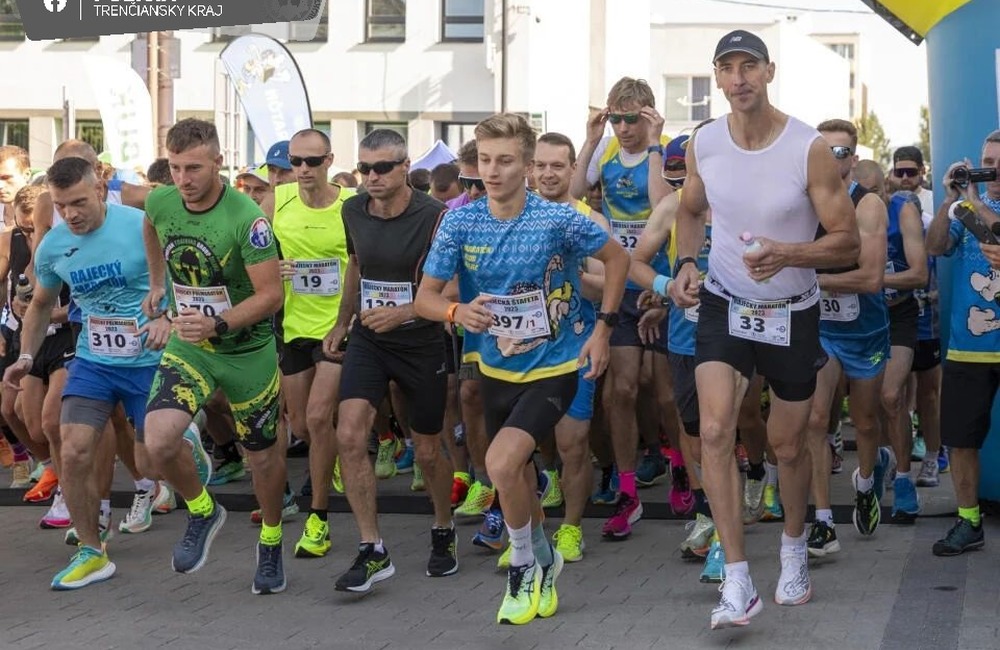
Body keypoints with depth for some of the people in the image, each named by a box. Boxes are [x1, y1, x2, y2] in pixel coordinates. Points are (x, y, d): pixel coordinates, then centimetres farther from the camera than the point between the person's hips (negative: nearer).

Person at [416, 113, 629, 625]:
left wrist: (602, 328, -6)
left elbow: (617, 258, -1)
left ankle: (524, 567, 1)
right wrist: (457, 311, -28)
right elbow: (426, 297, -6)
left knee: (501, 463, -24)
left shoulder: (558, 220, -17)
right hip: (496, 367, 4)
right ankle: (543, 561, 46)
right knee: (518, 473, 18)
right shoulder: (459, 222, -10)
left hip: (554, 366, -4)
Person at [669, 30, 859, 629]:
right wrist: (687, 262, -5)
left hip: (792, 314, -1)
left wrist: (786, 254, -33)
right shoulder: (704, 144, -7)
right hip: (724, 306, 2)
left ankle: (794, 548, 42)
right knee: (715, 431, -18)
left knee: (789, 446, 13)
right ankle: (738, 584, -15)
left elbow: (848, 243, -16)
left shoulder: (811, 149, -19)